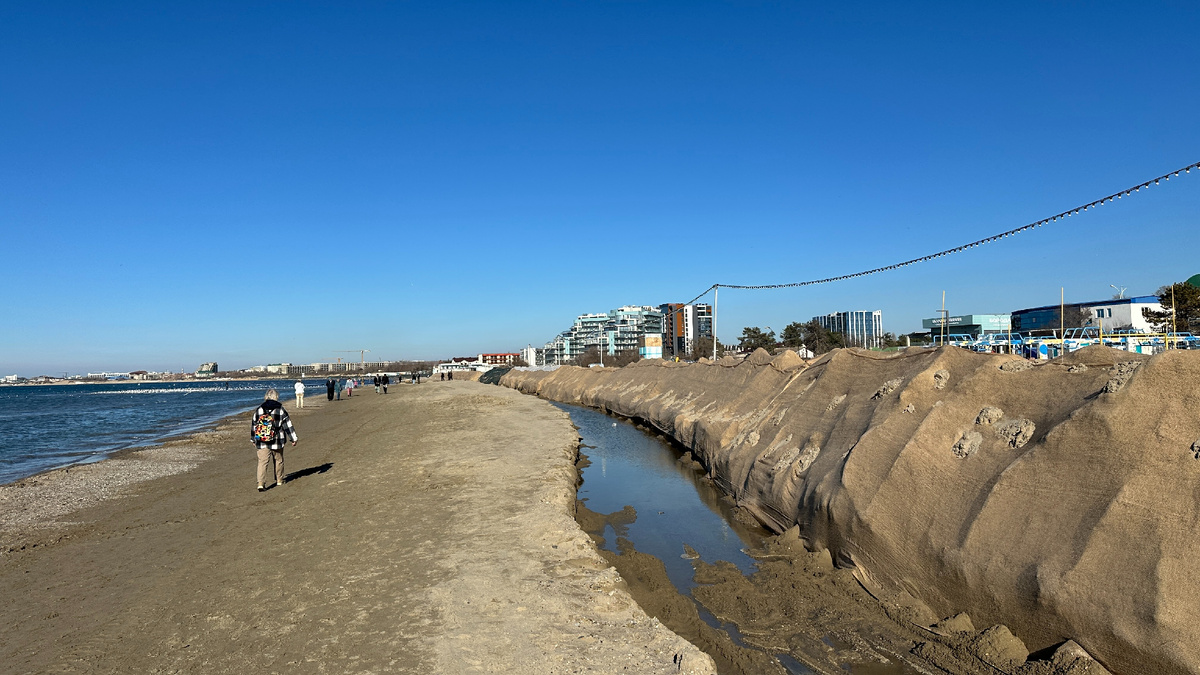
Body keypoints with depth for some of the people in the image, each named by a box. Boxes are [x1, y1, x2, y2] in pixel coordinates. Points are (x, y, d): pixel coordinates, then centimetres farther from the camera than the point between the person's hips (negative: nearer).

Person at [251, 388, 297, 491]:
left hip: (262, 442, 1)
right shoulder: (280, 410, -6)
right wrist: (293, 439, 1)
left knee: (262, 462, 0)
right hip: (277, 442, -1)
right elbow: (288, 425, -4)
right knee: (278, 460, 16)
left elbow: (253, 425, 11)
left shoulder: (258, 410, 3)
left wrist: (253, 439, 23)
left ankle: (261, 484, -12)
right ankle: (279, 481, 28)